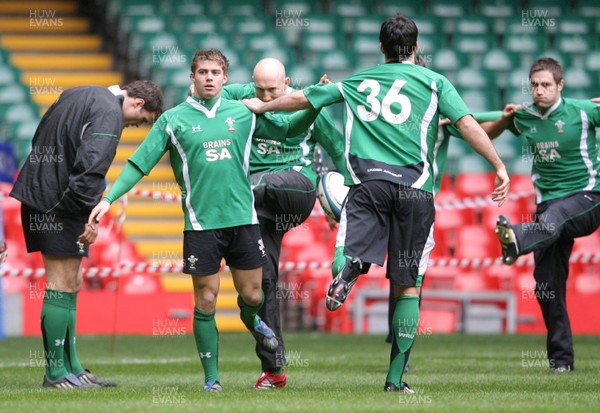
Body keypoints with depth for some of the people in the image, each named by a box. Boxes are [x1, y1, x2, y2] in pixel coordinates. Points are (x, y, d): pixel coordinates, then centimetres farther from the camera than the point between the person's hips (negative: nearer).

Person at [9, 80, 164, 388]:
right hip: (59, 203, -10)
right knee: (62, 286, -5)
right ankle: (57, 372, -3)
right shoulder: (109, 113, -12)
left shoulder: (79, 96, 19)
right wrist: (88, 217, -22)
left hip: (37, 195, 10)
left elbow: (42, 143, 23)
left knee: (70, 284, 13)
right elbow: (90, 166, -23)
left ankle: (71, 367, 16)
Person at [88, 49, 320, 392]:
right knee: (206, 302, -1)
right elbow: (139, 164, 3)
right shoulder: (174, 120, 2)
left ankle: (251, 320, 42)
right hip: (201, 223, -2)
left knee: (251, 294, 4)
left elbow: (289, 128, 17)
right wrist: (109, 199, -5)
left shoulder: (243, 114, 8)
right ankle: (212, 377, 10)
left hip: (243, 218, 2)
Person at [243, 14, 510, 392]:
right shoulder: (434, 82, 13)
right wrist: (499, 167, 2)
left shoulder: (358, 83, 21)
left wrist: (262, 106, 46)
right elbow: (467, 124, 0)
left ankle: (352, 264, -52)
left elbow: (302, 99, 29)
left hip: (369, 180, 1)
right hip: (415, 185, -1)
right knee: (408, 285, 7)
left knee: (347, 256, -13)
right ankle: (396, 375, 6)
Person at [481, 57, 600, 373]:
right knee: (547, 283, -3)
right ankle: (561, 357, 7)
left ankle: (517, 240, -74)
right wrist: (504, 119, 4)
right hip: (548, 202, 5)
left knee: (553, 216, -41)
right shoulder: (524, 117, 7)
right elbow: (484, 134, 24)